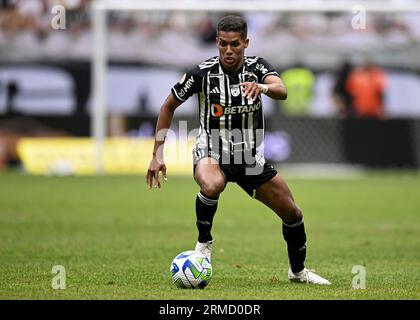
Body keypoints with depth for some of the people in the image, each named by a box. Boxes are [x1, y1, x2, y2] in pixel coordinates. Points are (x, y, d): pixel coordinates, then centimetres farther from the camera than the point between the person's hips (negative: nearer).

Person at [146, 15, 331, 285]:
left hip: (251, 157, 3)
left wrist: (263, 87, -52)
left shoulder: (257, 67, -8)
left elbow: (282, 91, -28)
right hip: (212, 153, -3)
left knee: (293, 213, 4)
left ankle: (298, 270, 31)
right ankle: (204, 243, -12)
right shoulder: (203, 73, -12)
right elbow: (169, 106, 0)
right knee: (212, 186, -39)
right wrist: (158, 153, -4)